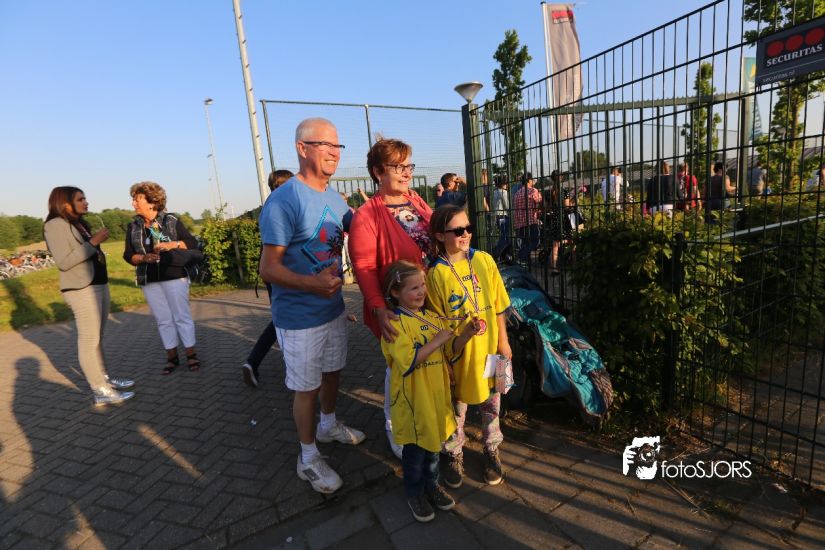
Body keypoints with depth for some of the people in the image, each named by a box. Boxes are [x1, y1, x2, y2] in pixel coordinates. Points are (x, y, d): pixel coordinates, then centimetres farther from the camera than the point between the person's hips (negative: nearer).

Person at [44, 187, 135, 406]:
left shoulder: (79, 223, 15)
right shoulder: (56, 225, -9)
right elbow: (64, 261, -18)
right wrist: (93, 242, -17)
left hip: (99, 285, 8)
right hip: (81, 289, -8)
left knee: (97, 336, 12)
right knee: (89, 339, -6)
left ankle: (104, 378, 21)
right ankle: (101, 392, -2)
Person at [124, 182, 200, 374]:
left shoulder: (171, 220, -3)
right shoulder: (133, 226, 7)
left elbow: (192, 243, -2)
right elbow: (128, 255, 8)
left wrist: (171, 244, -17)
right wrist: (144, 258, -12)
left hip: (174, 276, -4)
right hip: (149, 281, 4)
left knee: (182, 316, 1)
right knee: (163, 320, 9)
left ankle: (191, 354, 12)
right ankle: (172, 357, 20)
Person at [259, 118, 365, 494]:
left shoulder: (336, 198, 6)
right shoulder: (283, 201, -19)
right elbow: (268, 269, -21)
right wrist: (313, 284, -36)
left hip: (334, 308, 7)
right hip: (300, 318, -7)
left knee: (332, 371, 22)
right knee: (306, 388, 8)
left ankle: (328, 425, 48)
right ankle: (308, 458, 30)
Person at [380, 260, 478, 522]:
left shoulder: (432, 318, 2)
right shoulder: (395, 324, -19)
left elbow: (450, 351, 7)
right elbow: (409, 361, -29)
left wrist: (465, 334, -11)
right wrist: (437, 340, -26)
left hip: (437, 395, 6)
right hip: (412, 400, -6)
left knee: (433, 442, 23)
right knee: (415, 449, 14)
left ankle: (431, 484, 46)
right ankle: (414, 493, 38)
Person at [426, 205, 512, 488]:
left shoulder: (484, 260, -5)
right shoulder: (435, 274, -13)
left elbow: (499, 305, 1)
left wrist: (503, 341, 2)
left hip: (489, 347, 3)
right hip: (458, 352, -2)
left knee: (491, 401, 18)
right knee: (456, 405, 15)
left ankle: (491, 449, 42)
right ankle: (454, 455, 38)